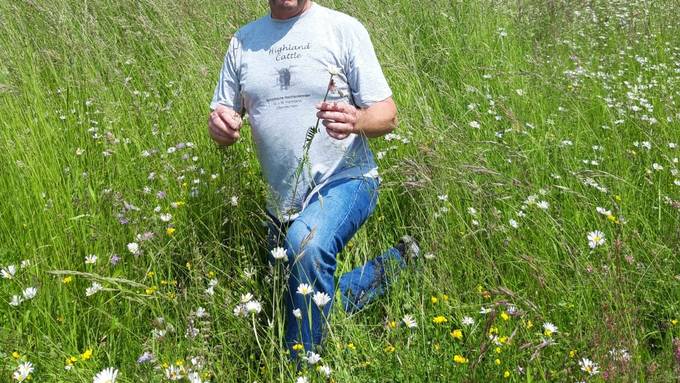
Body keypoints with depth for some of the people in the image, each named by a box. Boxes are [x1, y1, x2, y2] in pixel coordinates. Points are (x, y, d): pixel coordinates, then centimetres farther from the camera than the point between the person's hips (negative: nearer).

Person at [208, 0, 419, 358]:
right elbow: (222, 116, 8)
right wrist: (219, 125, -18)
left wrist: (355, 121, -33)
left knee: (306, 243, -37)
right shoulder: (243, 41, 5)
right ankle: (391, 266, 33)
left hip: (344, 181, -6)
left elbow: (387, 115, -9)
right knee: (301, 301, 14)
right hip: (282, 199, 6)